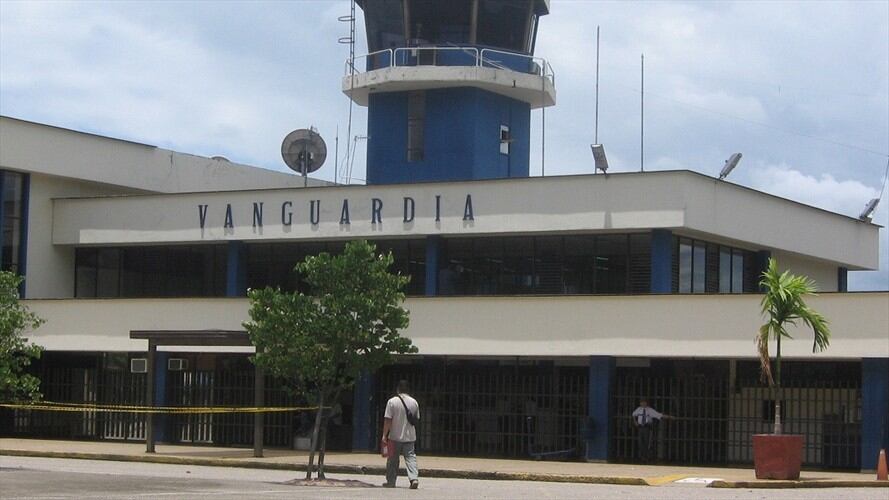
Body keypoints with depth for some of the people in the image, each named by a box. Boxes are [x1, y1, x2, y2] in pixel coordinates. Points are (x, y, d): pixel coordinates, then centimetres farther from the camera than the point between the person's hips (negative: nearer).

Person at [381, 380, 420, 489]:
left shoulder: (392, 402, -9)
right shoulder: (414, 402, 4)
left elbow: (387, 420, -10)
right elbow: (417, 419, 13)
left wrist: (384, 435, -6)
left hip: (395, 436, -3)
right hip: (410, 436, 3)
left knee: (393, 459, 8)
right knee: (410, 457, 2)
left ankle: (391, 481, 15)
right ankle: (414, 478, -16)